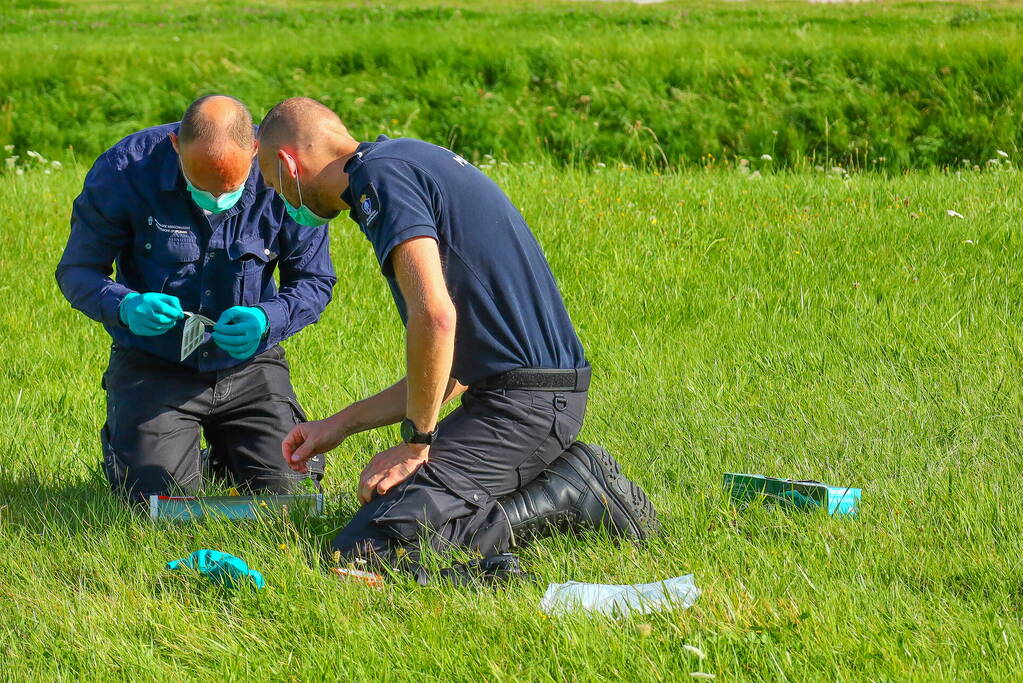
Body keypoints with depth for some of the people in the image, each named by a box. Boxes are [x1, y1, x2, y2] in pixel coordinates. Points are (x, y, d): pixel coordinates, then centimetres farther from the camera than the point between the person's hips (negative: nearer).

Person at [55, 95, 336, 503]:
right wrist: (125, 306, -34)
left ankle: (225, 452, 28)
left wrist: (267, 320, -28)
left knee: (285, 491, -7)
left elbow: (313, 281, -6)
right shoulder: (126, 170, -19)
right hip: (154, 365, -2)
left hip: (250, 365, 2)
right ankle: (123, 439, 23)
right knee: (154, 497, -14)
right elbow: (77, 270, -11)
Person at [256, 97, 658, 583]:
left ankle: (567, 496, -9)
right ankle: (560, 483, 11)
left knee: (366, 551, -16)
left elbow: (434, 315, -24)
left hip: (523, 399, -10)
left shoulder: (380, 175, -10)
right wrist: (340, 426, 27)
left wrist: (415, 444, -14)